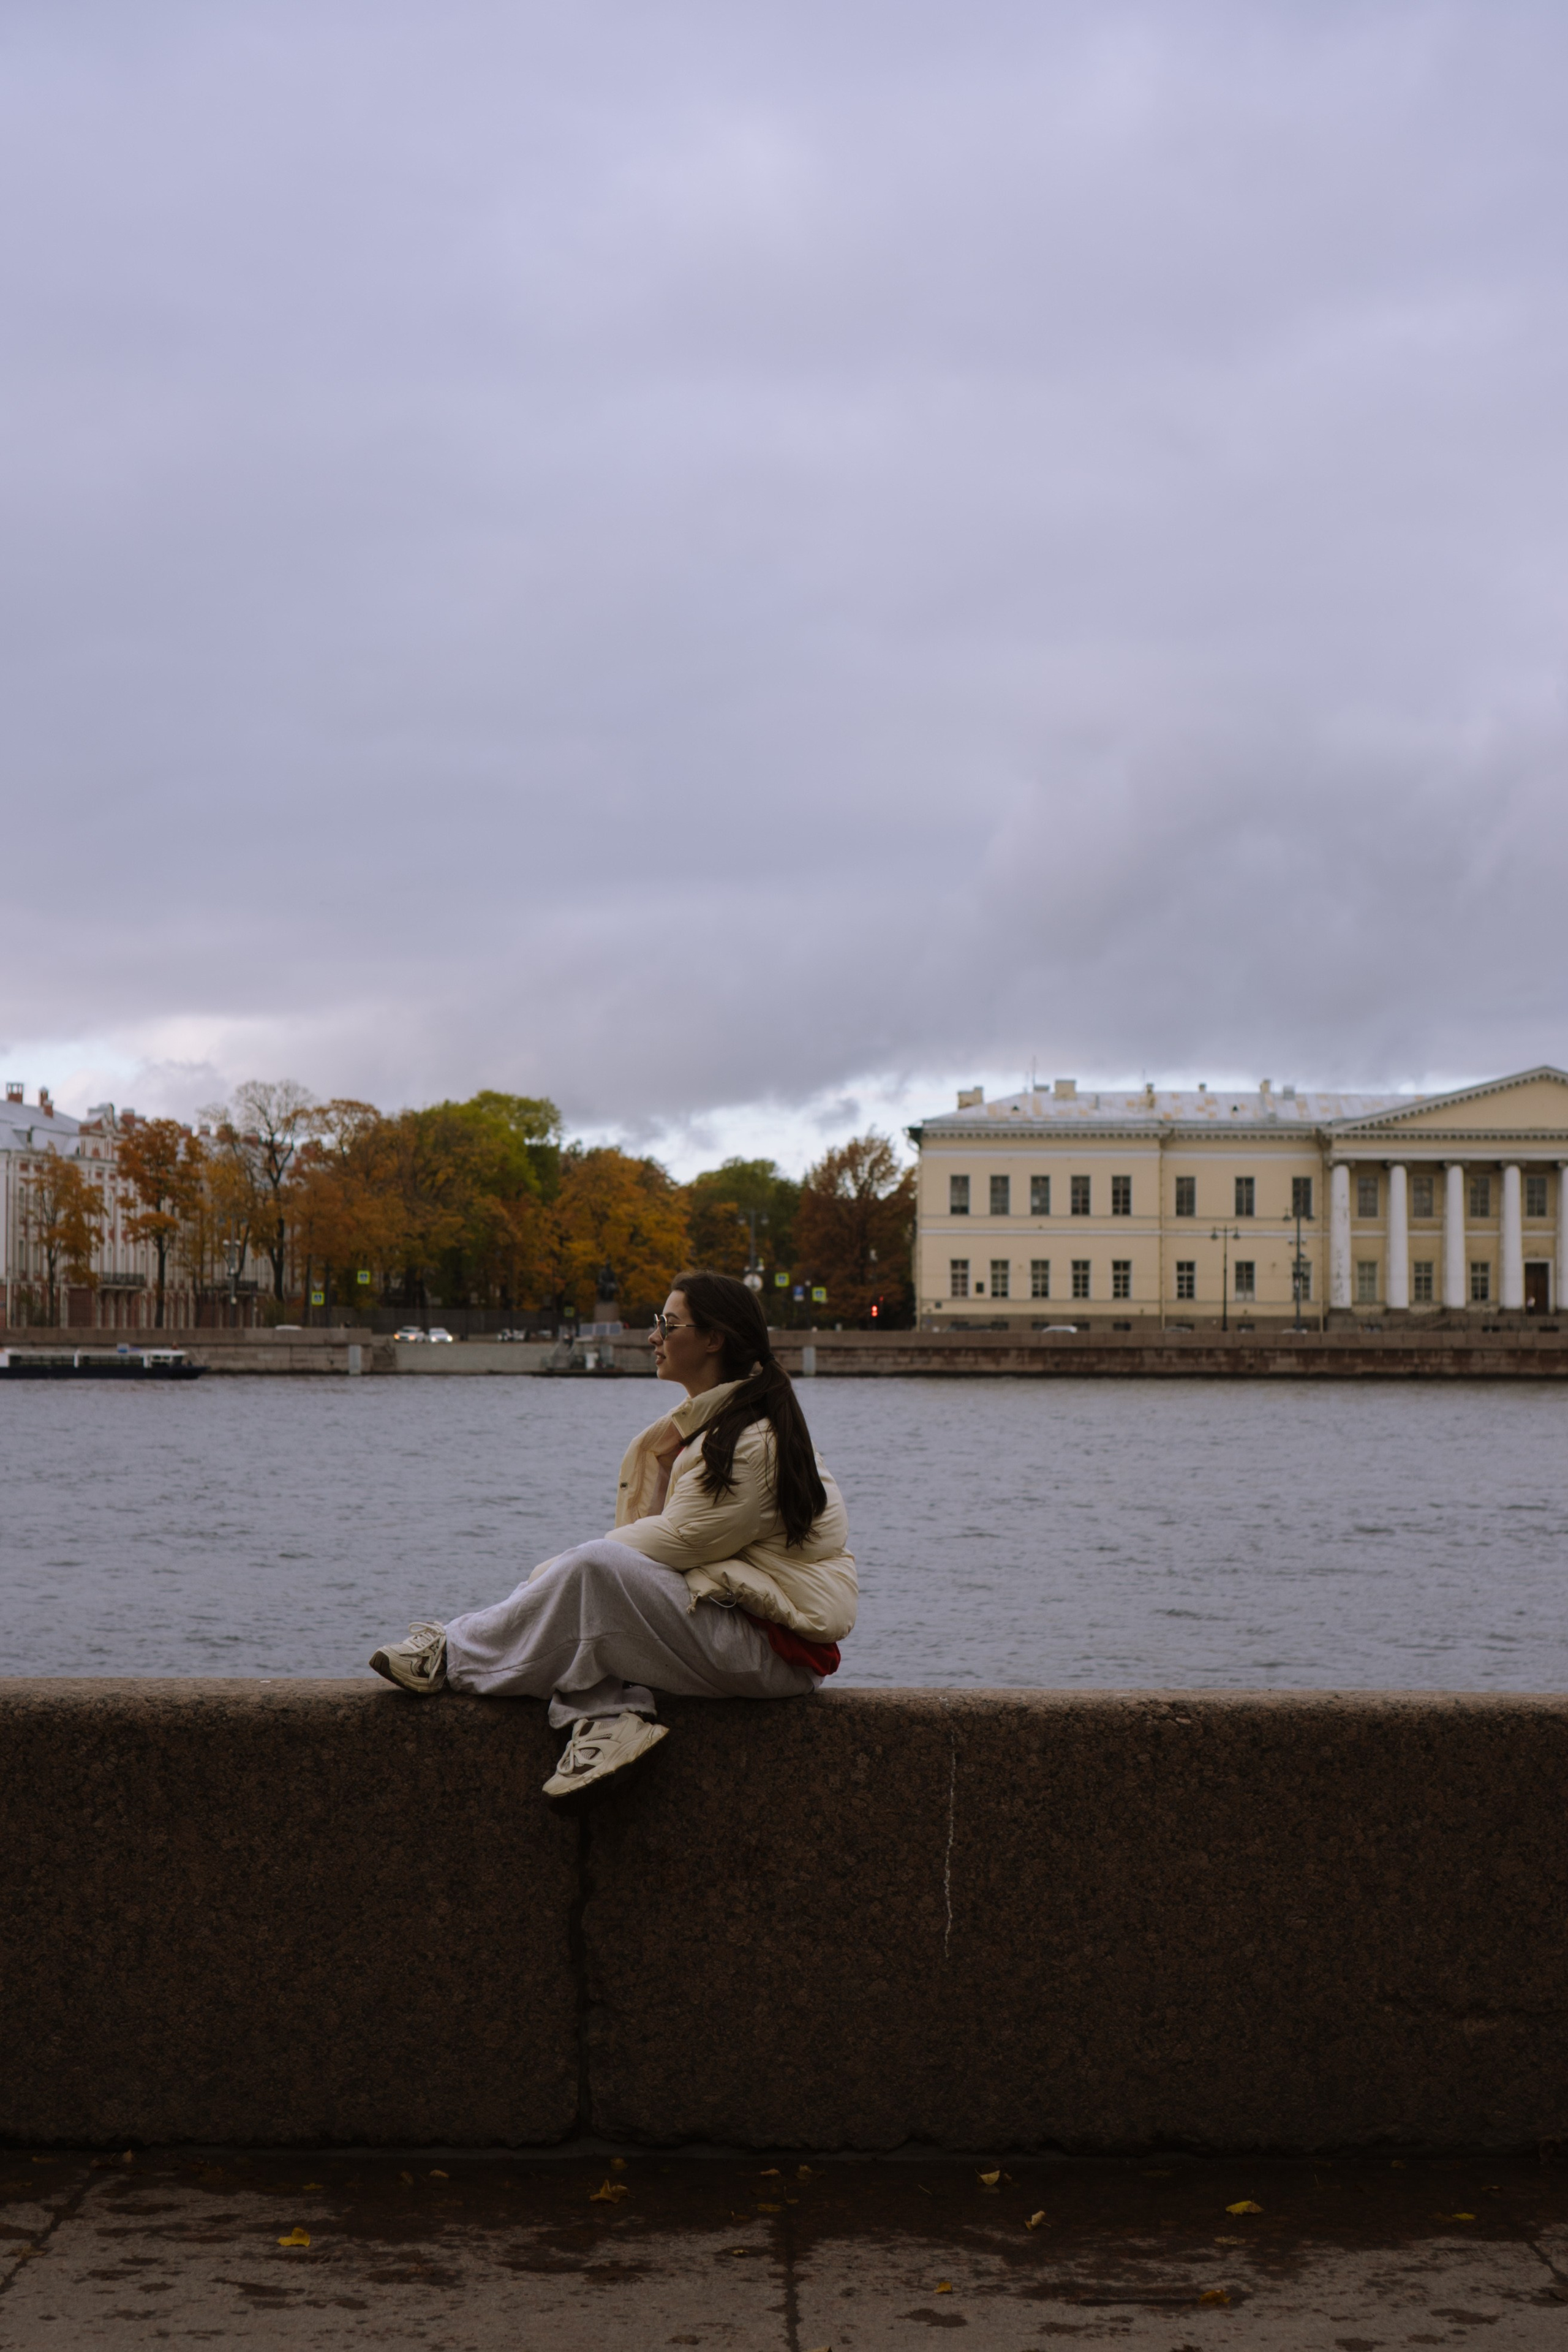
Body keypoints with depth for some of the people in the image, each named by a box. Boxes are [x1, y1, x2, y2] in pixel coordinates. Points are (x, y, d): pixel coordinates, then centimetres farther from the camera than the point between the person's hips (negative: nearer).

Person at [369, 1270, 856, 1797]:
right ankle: (610, 1715, -20)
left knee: (593, 1569, -24)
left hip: (773, 1650, -10)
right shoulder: (708, 1420, 14)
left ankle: (456, 1655, -7)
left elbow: (682, 1541, -18)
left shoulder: (757, 1439, -17)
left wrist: (569, 1568, -6)